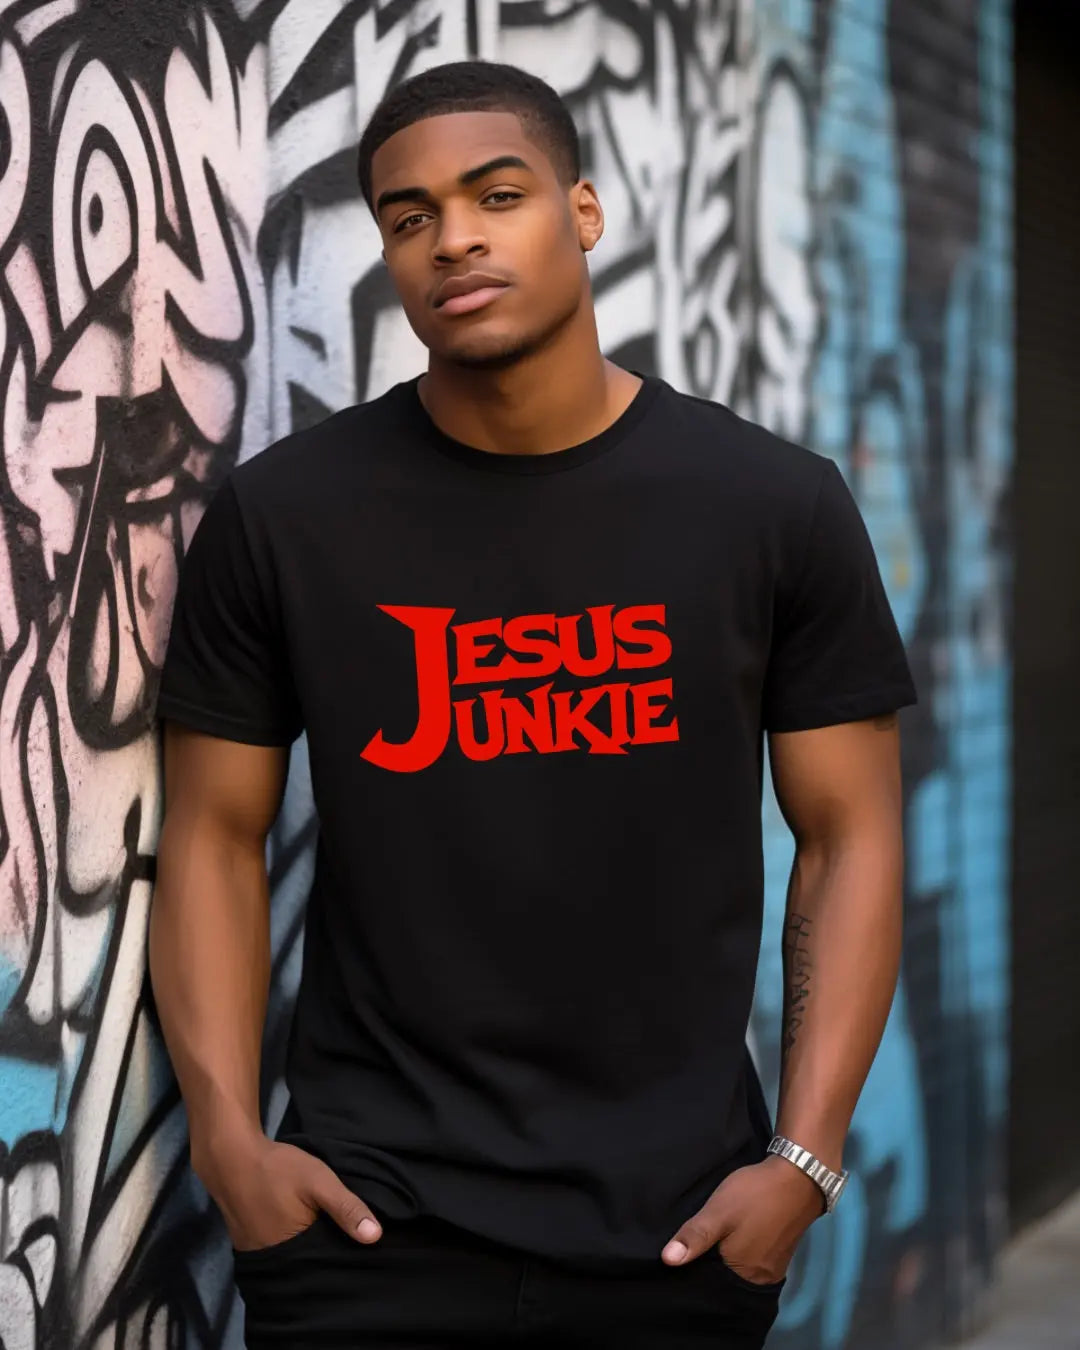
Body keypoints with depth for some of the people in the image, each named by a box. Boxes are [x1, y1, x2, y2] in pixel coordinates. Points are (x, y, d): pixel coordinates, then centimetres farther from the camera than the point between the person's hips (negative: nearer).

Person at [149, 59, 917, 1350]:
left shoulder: (778, 506, -2)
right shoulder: (281, 514, -3)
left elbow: (850, 837, 1)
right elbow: (215, 835, 2)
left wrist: (806, 1156, -6)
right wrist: (227, 1136, -7)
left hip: (676, 1219, 1)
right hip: (370, 1213, 0)